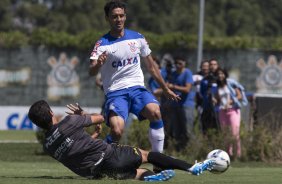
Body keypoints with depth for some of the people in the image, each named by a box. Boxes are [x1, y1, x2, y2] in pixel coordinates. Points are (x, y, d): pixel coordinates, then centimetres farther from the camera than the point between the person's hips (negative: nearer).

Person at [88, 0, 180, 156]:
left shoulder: (137, 38, 8)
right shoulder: (102, 44, -5)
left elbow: (151, 65, 20)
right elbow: (92, 72, -18)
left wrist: (165, 89, 24)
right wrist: (98, 64, -42)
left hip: (137, 88, 3)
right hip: (115, 92, -3)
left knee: (155, 112, -29)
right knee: (117, 131, -27)